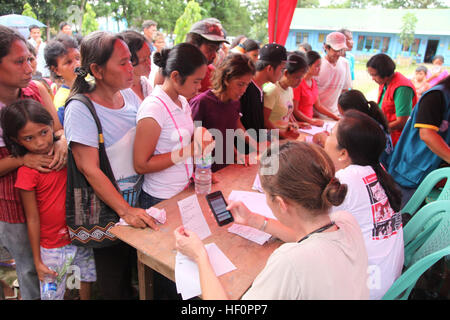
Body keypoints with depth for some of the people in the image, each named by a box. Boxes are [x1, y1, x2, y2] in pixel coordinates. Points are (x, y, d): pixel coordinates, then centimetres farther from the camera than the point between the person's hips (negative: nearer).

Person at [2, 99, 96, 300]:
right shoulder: (27, 172, -17)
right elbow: (32, 219, -11)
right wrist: (37, 260, -7)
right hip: (54, 247, -4)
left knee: (88, 280, 21)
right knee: (52, 293, 9)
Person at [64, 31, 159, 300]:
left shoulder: (130, 95, 0)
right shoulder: (80, 109, -19)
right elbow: (90, 170, -20)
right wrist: (125, 211, -24)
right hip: (106, 205, -5)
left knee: (135, 266, 21)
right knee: (114, 284, 14)